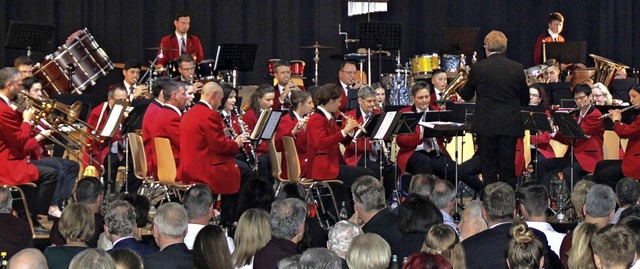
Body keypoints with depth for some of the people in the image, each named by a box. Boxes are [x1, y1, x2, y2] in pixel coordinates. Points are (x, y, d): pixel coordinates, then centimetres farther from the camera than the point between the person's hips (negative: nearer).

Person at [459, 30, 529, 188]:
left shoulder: (478, 68, -5)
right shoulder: (517, 68, 0)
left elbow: (466, 95, 8)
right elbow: (525, 100, 9)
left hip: (486, 125, -2)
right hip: (510, 126, 2)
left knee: (489, 169, 4)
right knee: (508, 169, 7)